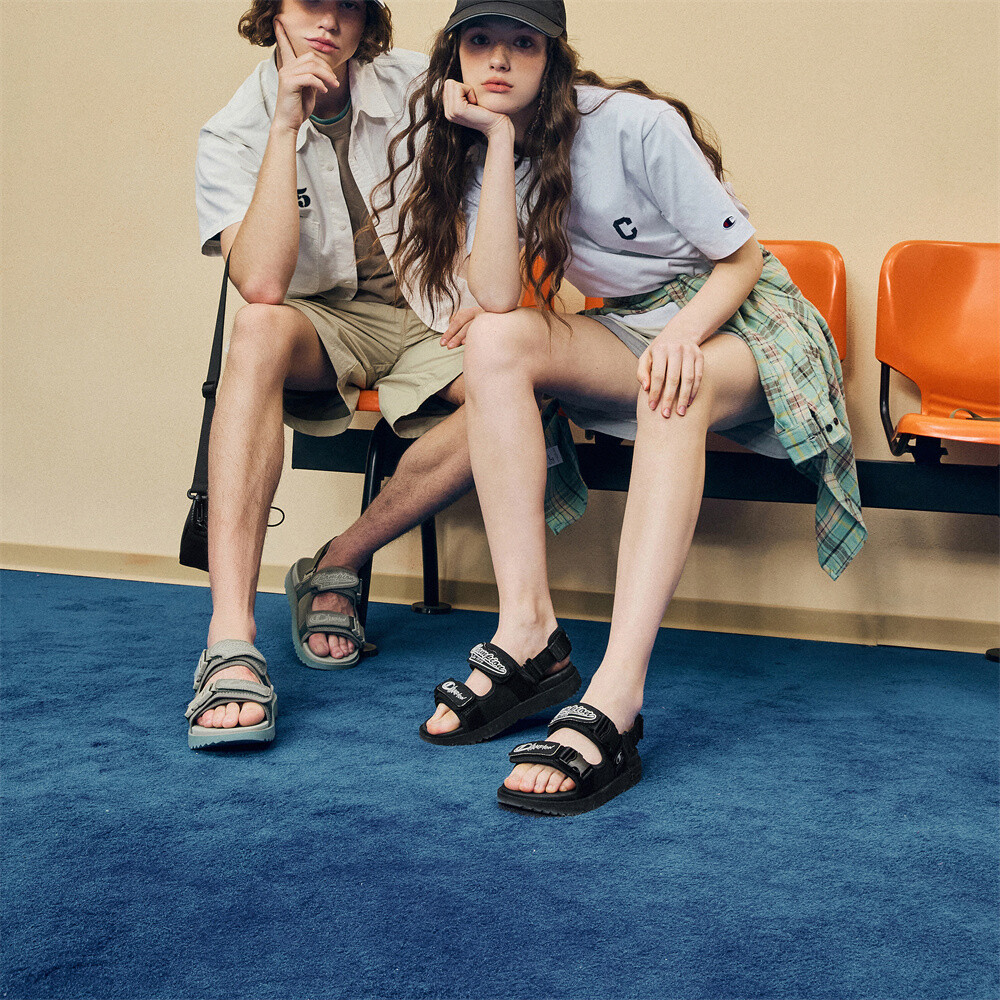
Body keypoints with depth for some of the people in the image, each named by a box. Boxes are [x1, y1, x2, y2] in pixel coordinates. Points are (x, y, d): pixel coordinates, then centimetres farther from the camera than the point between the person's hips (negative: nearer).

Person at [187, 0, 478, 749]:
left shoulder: (416, 85, -4)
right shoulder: (233, 137, -10)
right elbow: (261, 285, -28)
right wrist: (286, 125, -27)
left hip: (432, 317, 2)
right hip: (325, 321, -1)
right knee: (260, 329, -38)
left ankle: (336, 566, -14)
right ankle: (230, 638, -45)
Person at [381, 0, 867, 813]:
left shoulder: (635, 124, -17)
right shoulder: (475, 149, -2)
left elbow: (743, 260, -11)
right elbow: (497, 297, -19)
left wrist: (681, 336, -31)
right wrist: (500, 139, -21)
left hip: (737, 319, -5)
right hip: (629, 329, 5)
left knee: (673, 390, -39)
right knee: (495, 342, -24)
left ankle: (615, 700, -50)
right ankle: (529, 633, -28)